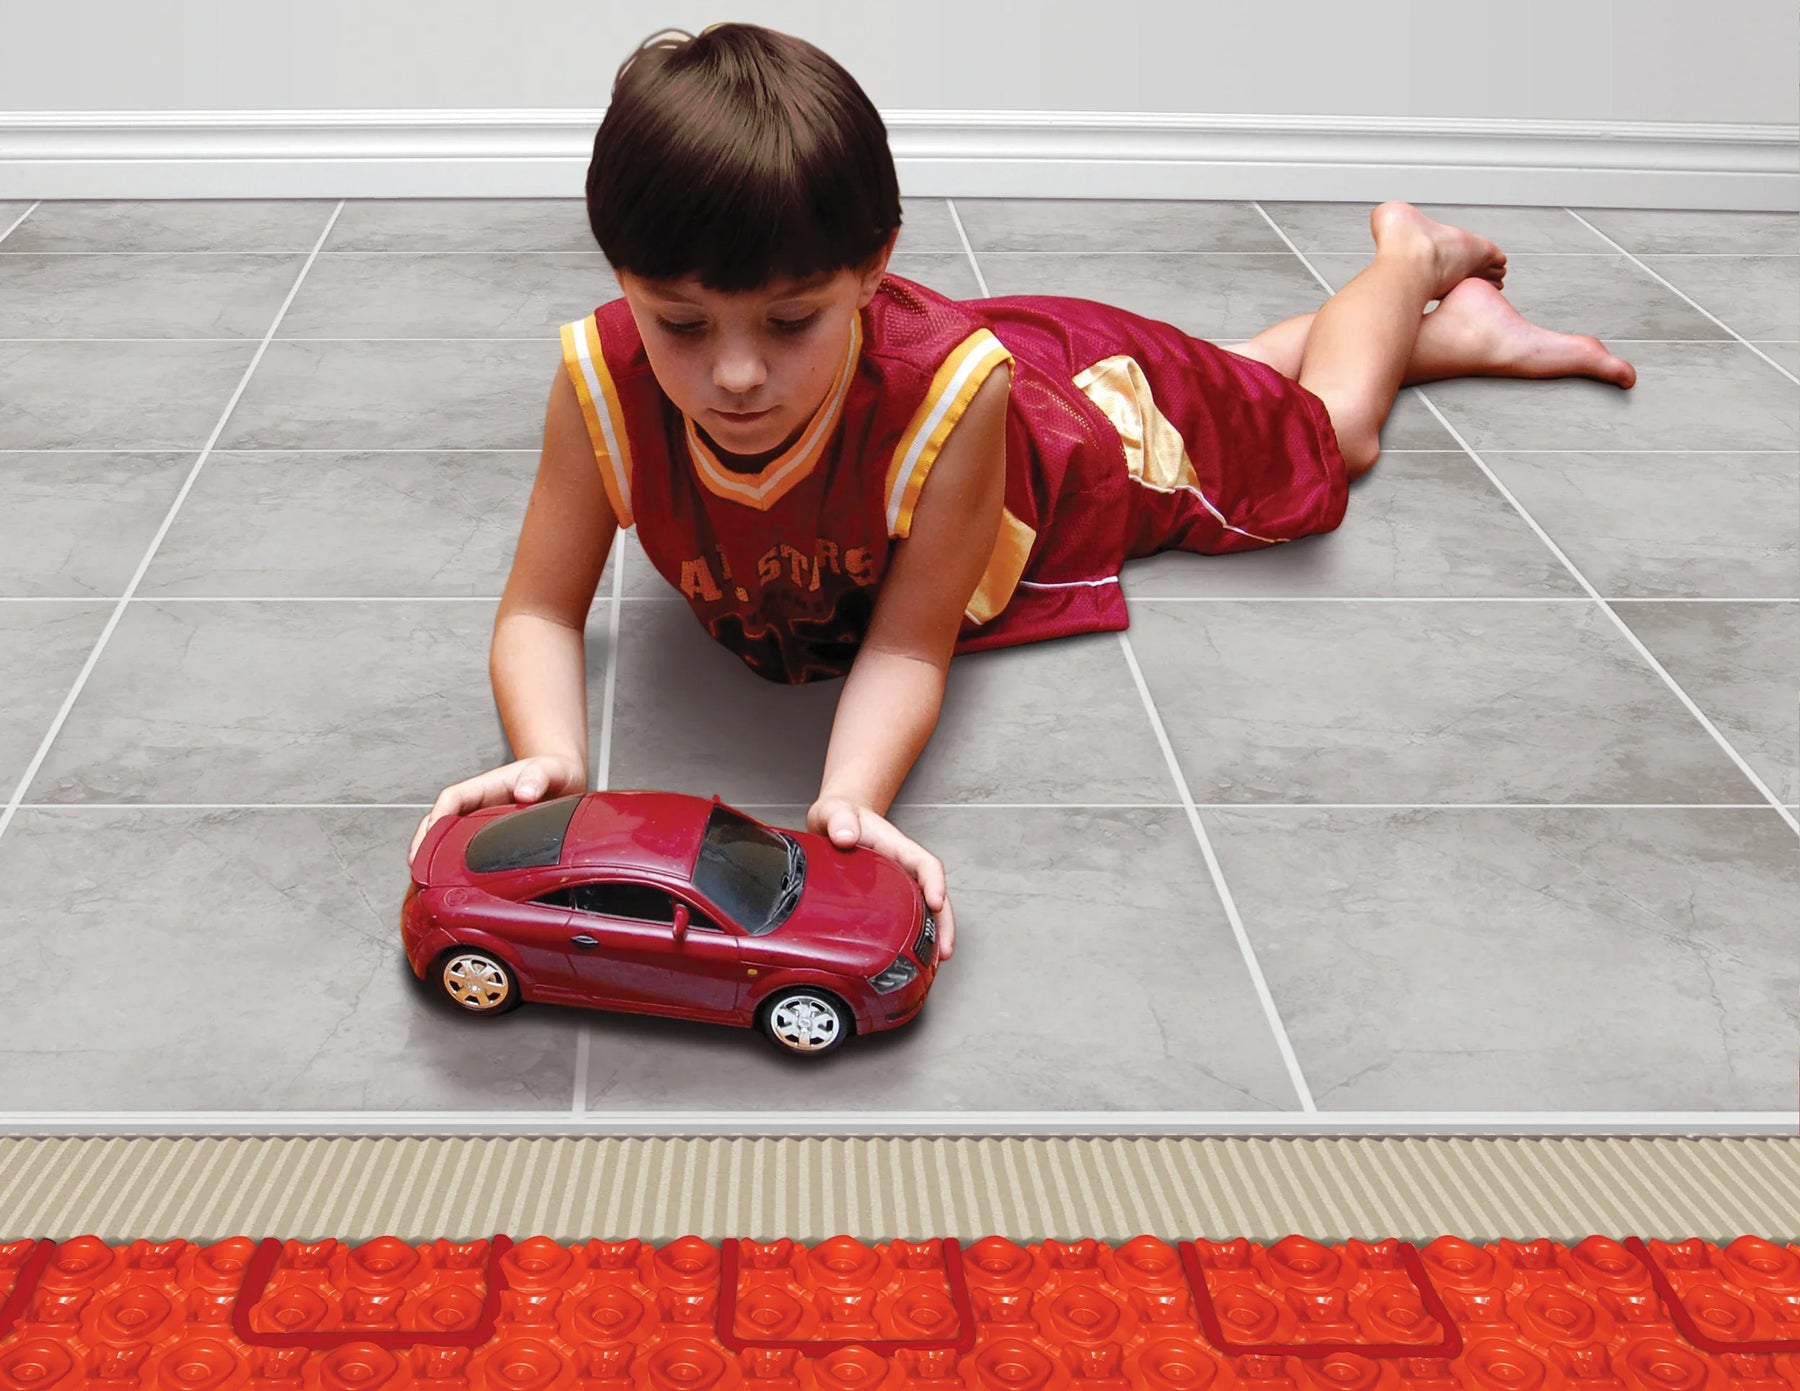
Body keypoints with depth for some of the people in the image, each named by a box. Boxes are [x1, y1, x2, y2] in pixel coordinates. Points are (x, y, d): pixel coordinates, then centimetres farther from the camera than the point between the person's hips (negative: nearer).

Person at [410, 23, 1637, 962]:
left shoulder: (946, 386, -49)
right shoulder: (607, 380, -39)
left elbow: (909, 646, -42)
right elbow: (542, 612, -33)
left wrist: (852, 797, -61)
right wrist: (552, 758, -53)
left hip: (1087, 413, -4)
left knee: (1319, 434, 25)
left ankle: (1413, 257, 53)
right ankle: (1458, 332, 55)